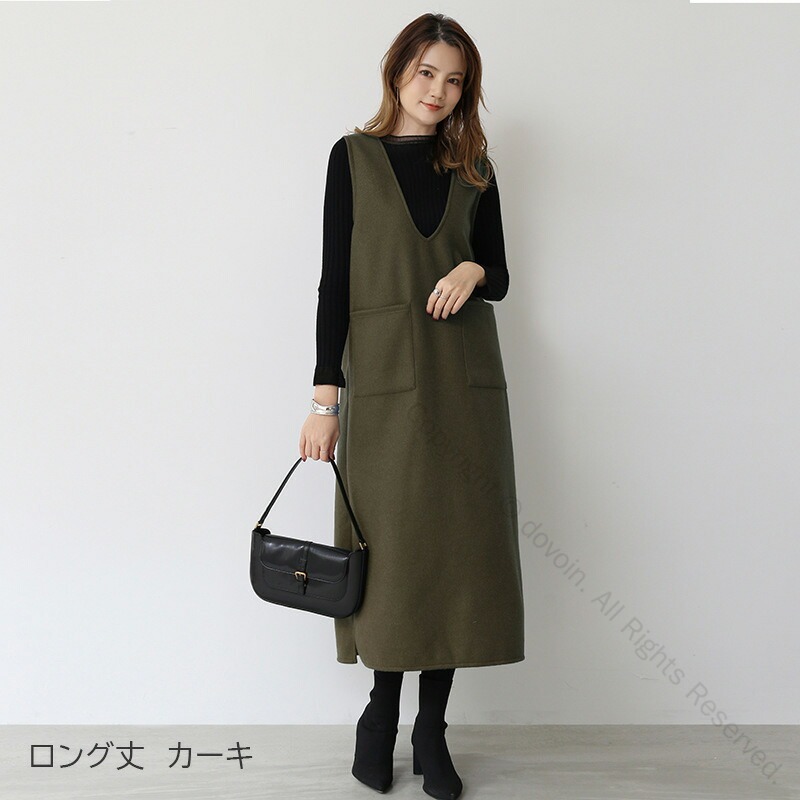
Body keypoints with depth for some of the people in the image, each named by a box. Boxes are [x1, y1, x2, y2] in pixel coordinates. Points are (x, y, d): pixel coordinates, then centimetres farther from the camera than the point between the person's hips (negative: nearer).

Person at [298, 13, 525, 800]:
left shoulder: (473, 168, 12)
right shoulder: (354, 156, 5)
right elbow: (334, 279, 0)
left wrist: (473, 271, -8)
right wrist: (325, 396, -7)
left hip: (465, 377, 3)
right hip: (383, 377, -2)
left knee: (461, 543, 2)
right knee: (392, 547, 1)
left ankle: (431, 727, 17)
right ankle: (382, 711, 23)